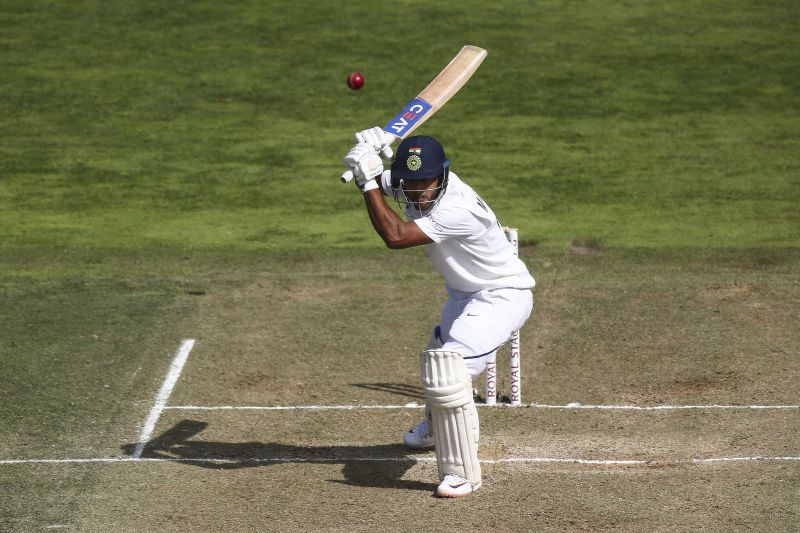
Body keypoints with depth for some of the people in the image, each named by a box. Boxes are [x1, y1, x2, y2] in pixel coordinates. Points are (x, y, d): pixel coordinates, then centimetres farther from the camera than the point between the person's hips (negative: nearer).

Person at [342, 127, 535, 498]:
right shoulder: (411, 186, -13)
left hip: (503, 296, -10)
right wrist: (370, 157, -24)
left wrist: (369, 180, -38)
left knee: (448, 370, -27)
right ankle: (436, 428, 61)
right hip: (464, 293, 10)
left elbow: (395, 236, -42)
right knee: (440, 353, 32)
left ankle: (463, 473, -19)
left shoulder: (457, 209, -37)